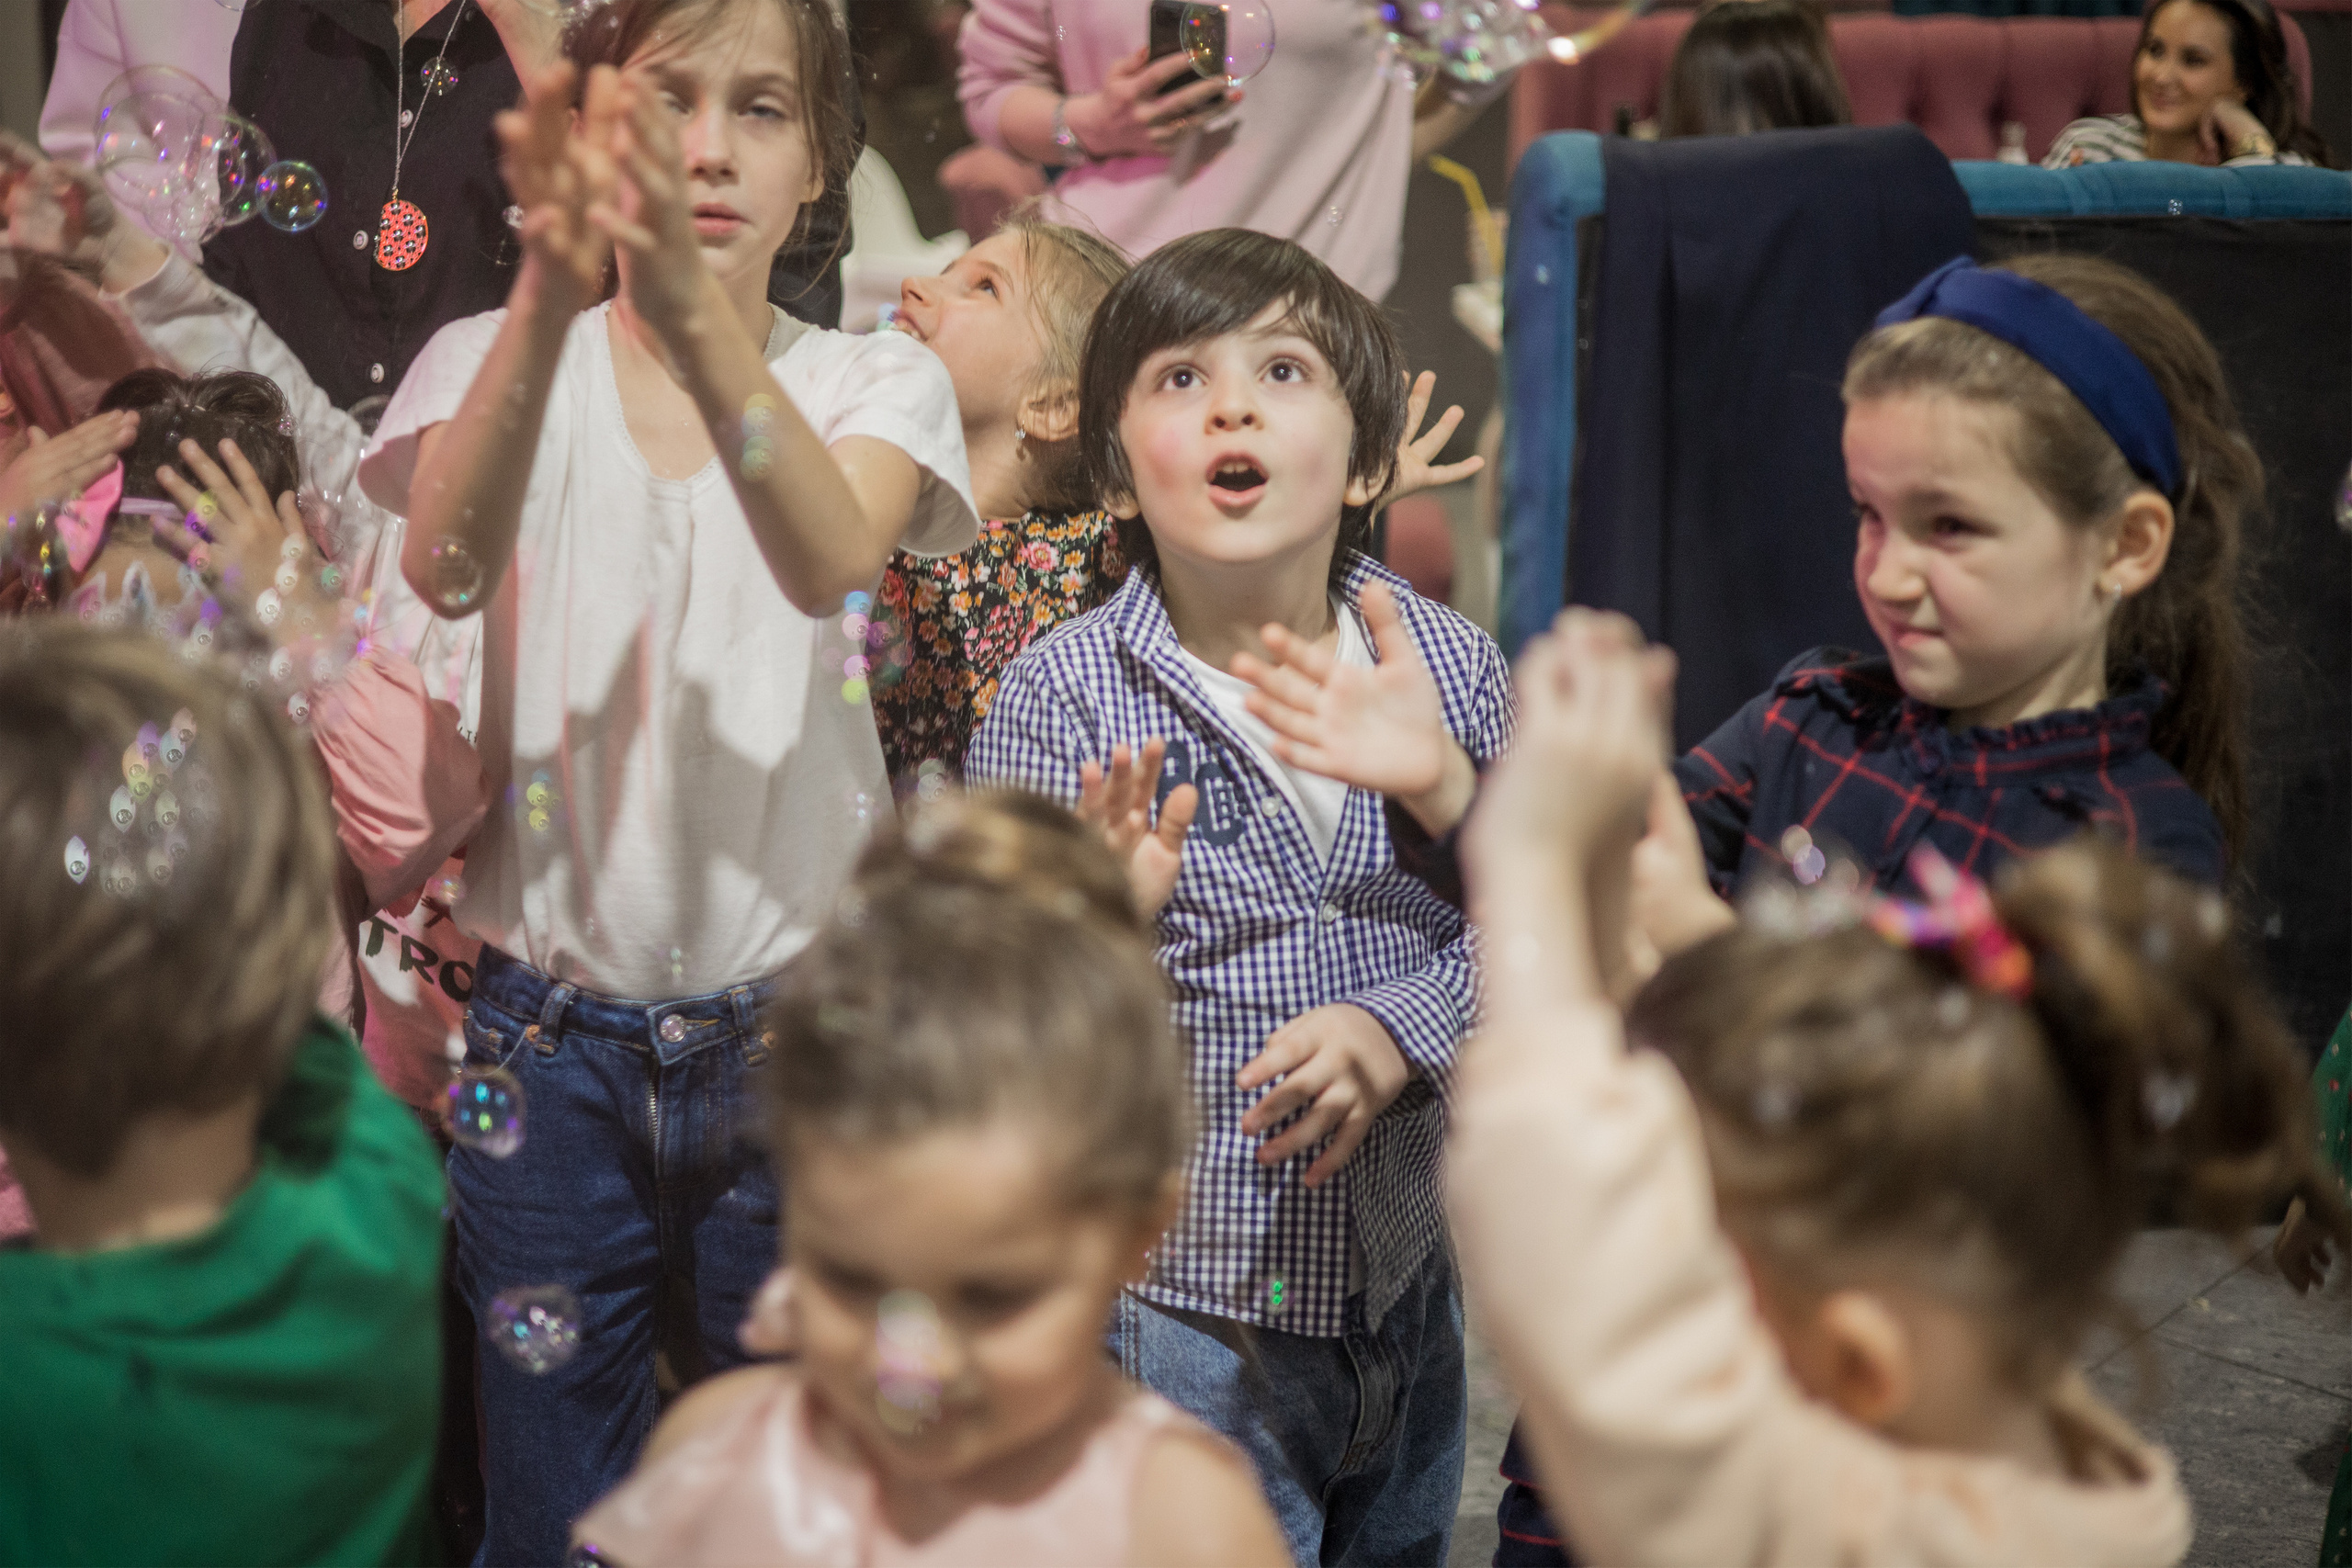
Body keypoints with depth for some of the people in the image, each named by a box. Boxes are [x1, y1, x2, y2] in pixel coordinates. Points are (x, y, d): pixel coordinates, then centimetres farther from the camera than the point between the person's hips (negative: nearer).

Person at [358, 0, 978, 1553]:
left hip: (793, 1031, 0)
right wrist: (549, 296, -40)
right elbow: (442, 564, -22)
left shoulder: (878, 383, 1)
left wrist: (691, 307, -40)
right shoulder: (496, 360, 1)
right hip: (550, 1041, 0)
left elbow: (829, 562, -24)